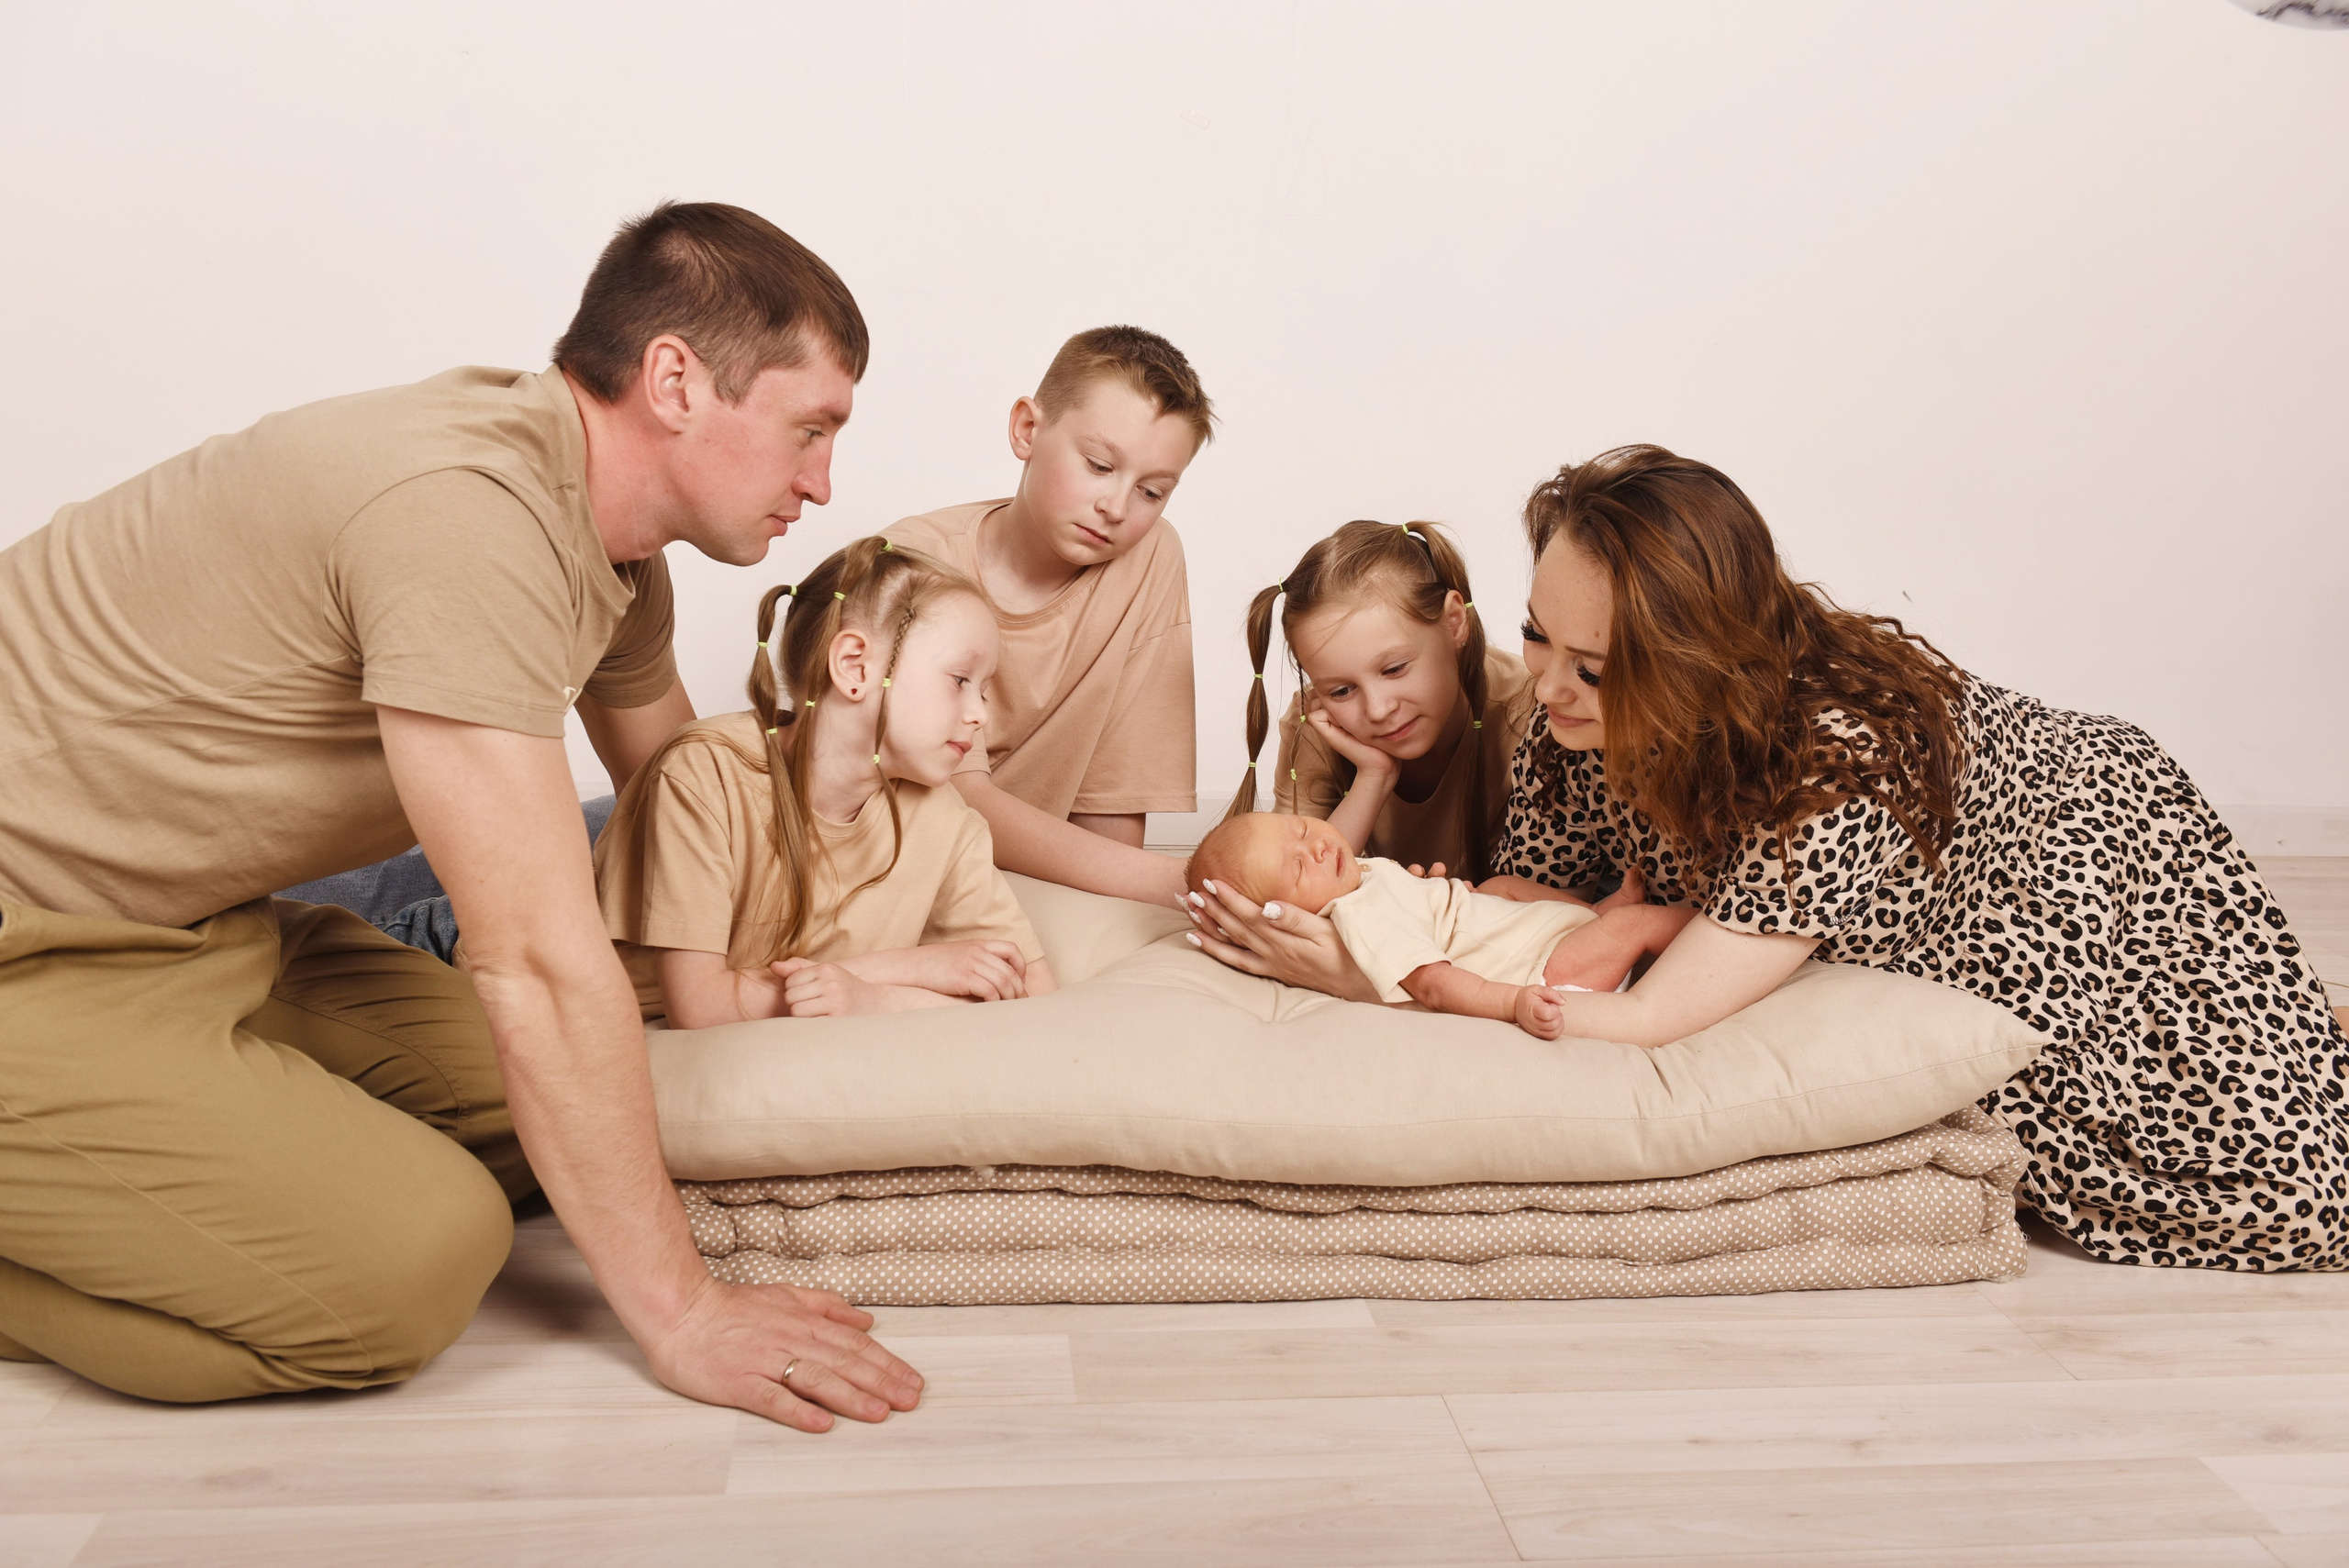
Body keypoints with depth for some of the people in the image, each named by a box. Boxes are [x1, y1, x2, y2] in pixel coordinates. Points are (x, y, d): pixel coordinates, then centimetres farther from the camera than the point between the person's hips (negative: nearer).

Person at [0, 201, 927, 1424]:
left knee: (528, 1120, 2)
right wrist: (678, 1310, -22)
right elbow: (541, 961, -28)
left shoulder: (611, 546, 3)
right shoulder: (465, 509, -28)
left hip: (193, 918, 10)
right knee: (411, 1264, -20)